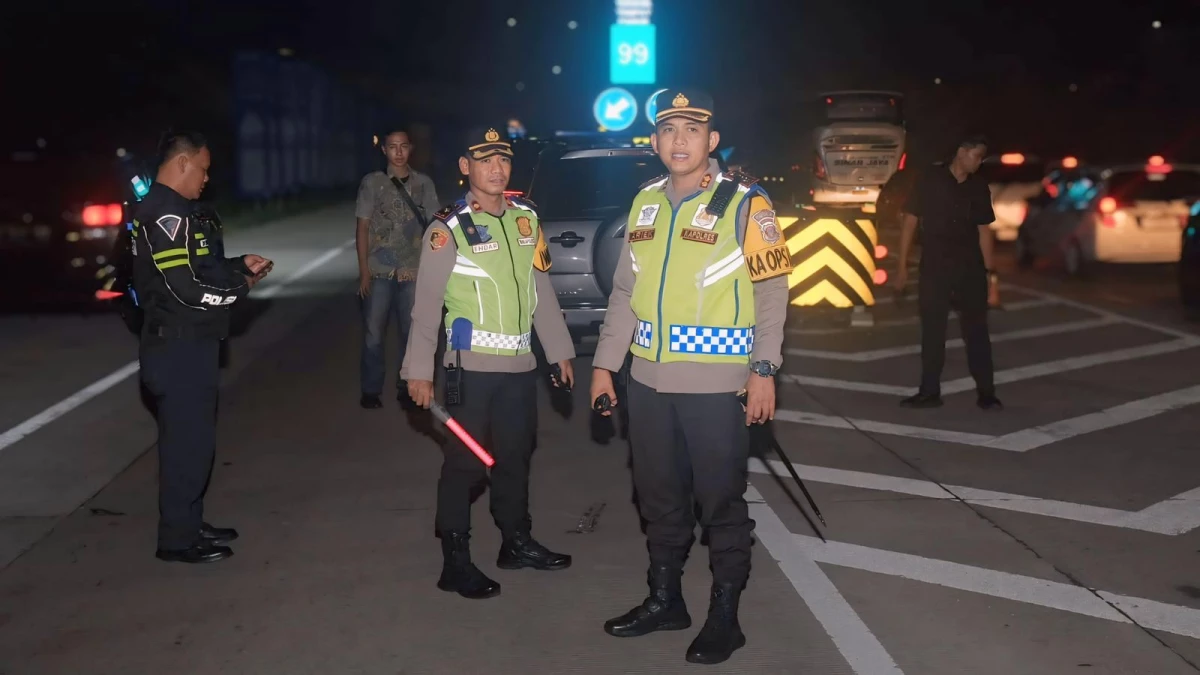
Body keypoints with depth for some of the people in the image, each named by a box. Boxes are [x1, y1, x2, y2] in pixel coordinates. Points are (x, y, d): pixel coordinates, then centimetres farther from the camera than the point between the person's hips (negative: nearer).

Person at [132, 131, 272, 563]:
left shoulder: (170, 211, 14)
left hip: (187, 344, 11)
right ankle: (177, 539, 9)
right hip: (179, 348, -11)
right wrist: (240, 287, -11)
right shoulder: (167, 216, -20)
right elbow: (186, 289, -25)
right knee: (187, 439, -2)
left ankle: (189, 524, 30)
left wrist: (239, 265, 8)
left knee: (193, 436, 18)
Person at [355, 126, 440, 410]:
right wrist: (363, 272, -4)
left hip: (413, 272, 1)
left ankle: (406, 388, 19)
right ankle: (371, 389, 17)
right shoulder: (372, 182, 1)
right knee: (373, 333, 4)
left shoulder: (424, 183, 4)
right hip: (379, 271, -1)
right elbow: (362, 229, 1)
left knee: (411, 332, 6)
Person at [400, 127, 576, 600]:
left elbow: (541, 290, 13)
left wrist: (560, 351, 14)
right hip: (471, 366, -6)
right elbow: (427, 303, -10)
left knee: (516, 457, 17)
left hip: (520, 365, 6)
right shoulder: (449, 228, -9)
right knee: (465, 463, 0)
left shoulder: (526, 217, 8)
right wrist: (419, 369, -12)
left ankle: (517, 542, 33)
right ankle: (456, 563, 10)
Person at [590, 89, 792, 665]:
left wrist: (763, 369, -14)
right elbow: (625, 291, 14)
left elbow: (771, 290, -8)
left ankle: (724, 616, 18)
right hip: (648, 380, 6)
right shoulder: (645, 203, 10)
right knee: (658, 498, 16)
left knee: (721, 502, 4)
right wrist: (605, 363, 12)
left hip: (716, 383, -5)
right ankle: (664, 600, 32)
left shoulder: (745, 203, -7)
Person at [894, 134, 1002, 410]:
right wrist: (902, 265, -6)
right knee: (932, 331, 5)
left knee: (976, 331, 4)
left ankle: (986, 393, 9)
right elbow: (910, 221, -2)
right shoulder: (930, 180, -3)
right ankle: (929, 392, 14)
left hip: (970, 269, 2)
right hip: (934, 268, -2)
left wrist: (989, 270, 6)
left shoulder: (979, 188, 6)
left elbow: (984, 230, 11)